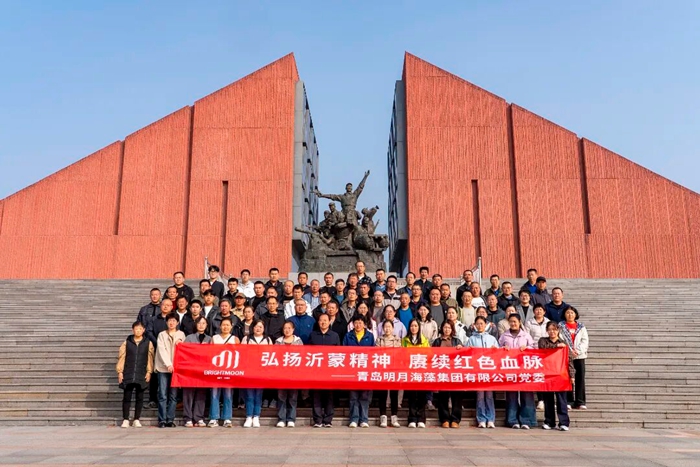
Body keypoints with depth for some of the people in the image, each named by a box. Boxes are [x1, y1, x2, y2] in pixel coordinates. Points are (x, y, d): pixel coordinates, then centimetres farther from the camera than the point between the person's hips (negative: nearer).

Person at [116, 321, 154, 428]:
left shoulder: (148, 343, 4)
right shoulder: (126, 343, 5)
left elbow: (150, 358, 3)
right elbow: (121, 357, 5)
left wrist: (149, 372, -3)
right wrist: (120, 372, 0)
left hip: (142, 375, 0)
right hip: (128, 374, 0)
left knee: (140, 397, 5)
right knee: (127, 397, 1)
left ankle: (137, 419, 15)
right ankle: (125, 420, 9)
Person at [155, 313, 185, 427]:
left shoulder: (181, 334, 13)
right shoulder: (162, 335, 9)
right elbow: (162, 350, -2)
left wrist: (180, 343, -9)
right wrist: (168, 364, -14)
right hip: (163, 368, -1)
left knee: (173, 395, 1)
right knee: (162, 395, -4)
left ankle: (170, 420, 5)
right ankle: (162, 420, 0)